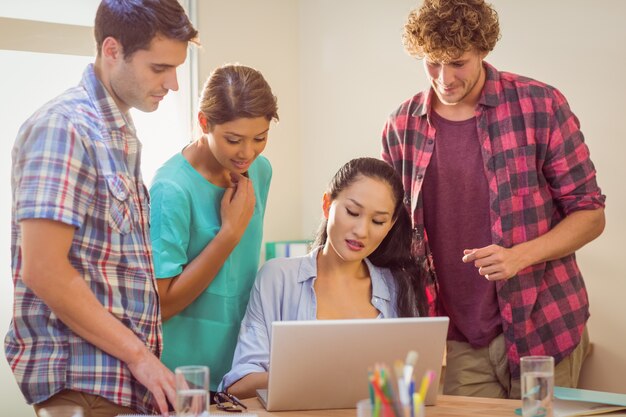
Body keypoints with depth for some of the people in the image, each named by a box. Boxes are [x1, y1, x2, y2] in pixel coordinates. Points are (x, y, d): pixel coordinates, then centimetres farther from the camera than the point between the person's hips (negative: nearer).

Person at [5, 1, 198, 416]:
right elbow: (43, 271, -20)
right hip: (83, 383, -8)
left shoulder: (122, 134, 13)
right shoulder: (65, 127, -15)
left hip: (124, 377, 8)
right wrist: (138, 354, -16)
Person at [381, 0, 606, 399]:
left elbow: (591, 214, -2)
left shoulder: (540, 106, -7)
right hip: (459, 339, 2)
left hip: (541, 327, -2)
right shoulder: (402, 127, 2)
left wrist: (518, 256, -19)